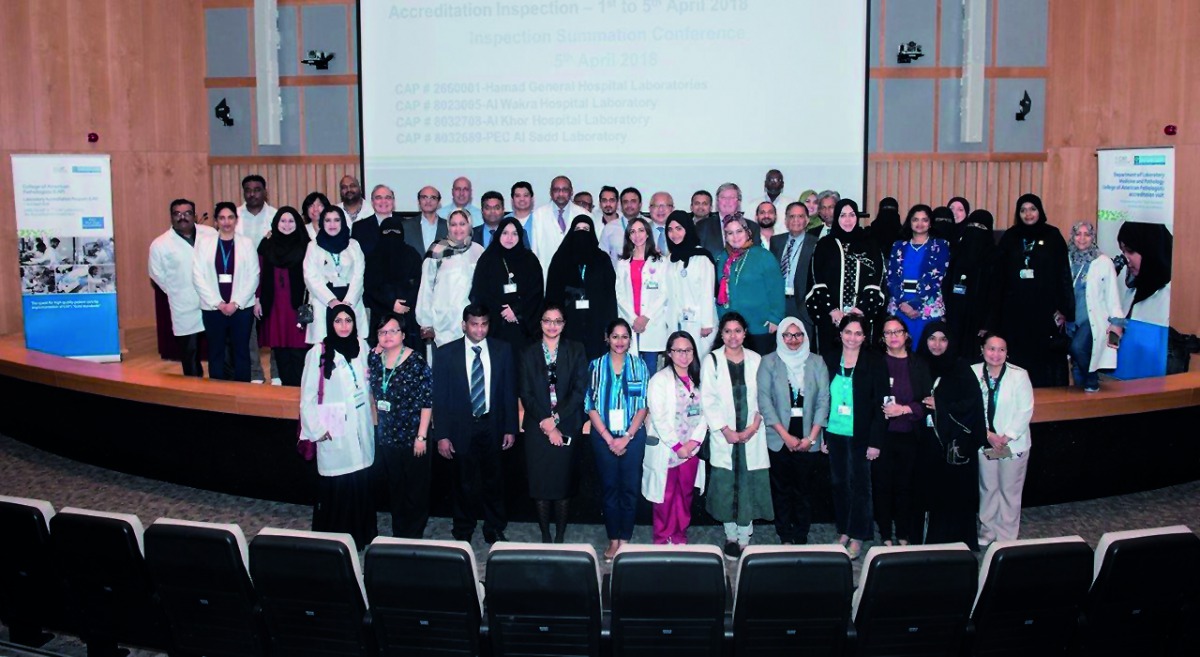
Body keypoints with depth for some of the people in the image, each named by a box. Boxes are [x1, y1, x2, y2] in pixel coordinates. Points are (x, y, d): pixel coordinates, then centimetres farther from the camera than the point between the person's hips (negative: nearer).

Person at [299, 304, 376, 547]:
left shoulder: (360, 346, 3)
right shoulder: (318, 353, -10)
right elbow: (307, 396, -7)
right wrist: (318, 429, -7)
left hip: (361, 425, 4)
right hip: (335, 429, -4)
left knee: (361, 482, 9)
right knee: (336, 485, 0)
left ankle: (360, 533, 23)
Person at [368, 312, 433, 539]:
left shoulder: (416, 362, -15)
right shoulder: (374, 359, 0)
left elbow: (427, 401, -14)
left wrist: (421, 436, -15)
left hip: (412, 437, -5)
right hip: (385, 436, 5)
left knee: (415, 491, 7)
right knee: (394, 489, 17)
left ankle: (413, 537, 23)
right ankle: (398, 535, 33)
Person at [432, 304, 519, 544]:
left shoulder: (502, 351, 0)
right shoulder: (446, 353, -5)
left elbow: (510, 391, 3)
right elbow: (439, 397, -4)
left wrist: (510, 428, 0)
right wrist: (441, 435, -8)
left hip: (492, 426, 1)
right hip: (461, 428, -1)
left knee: (494, 481, 11)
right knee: (463, 484, 11)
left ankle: (495, 530, 28)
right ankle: (463, 532, 28)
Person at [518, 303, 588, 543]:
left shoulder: (576, 351, 5)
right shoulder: (528, 353, 7)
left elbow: (579, 390, -3)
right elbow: (526, 395, 1)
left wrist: (555, 418, -12)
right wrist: (545, 424, -10)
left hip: (567, 427, -1)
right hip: (537, 430, 1)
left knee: (564, 485, 3)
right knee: (540, 486, 3)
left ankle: (560, 537, 13)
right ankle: (545, 536, 14)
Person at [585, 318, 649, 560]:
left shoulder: (638, 366, 3)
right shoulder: (596, 366, 2)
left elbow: (643, 406, 1)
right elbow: (591, 406, 0)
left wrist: (627, 437, -9)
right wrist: (608, 438, -7)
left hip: (632, 437, 0)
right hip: (603, 436, 0)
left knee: (630, 488, 2)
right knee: (609, 488, 6)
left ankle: (625, 539, 13)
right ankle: (613, 540, 15)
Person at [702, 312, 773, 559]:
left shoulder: (756, 360, 6)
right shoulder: (712, 360, 0)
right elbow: (708, 400, -3)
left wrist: (754, 426, -8)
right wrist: (726, 430, -9)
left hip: (752, 435, 1)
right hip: (723, 436, -1)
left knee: (749, 485, 1)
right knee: (726, 486, 1)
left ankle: (744, 537, 10)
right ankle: (731, 536, 14)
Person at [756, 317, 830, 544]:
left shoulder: (817, 362, 5)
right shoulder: (769, 362, 0)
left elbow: (823, 400, 1)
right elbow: (764, 400, -5)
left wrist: (811, 437, -6)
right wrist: (785, 435, -10)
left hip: (809, 440, 1)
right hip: (779, 439, -1)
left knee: (804, 491, 6)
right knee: (782, 490, 7)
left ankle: (801, 538, 18)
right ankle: (785, 538, 18)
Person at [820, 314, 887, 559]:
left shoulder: (875, 364, -5)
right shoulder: (829, 360, 4)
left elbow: (880, 405, -6)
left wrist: (875, 442, -10)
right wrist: (820, 435, 4)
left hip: (860, 436, -3)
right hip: (834, 433, 3)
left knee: (859, 484, 3)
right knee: (838, 483, 11)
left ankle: (857, 537, 13)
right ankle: (843, 531, 23)